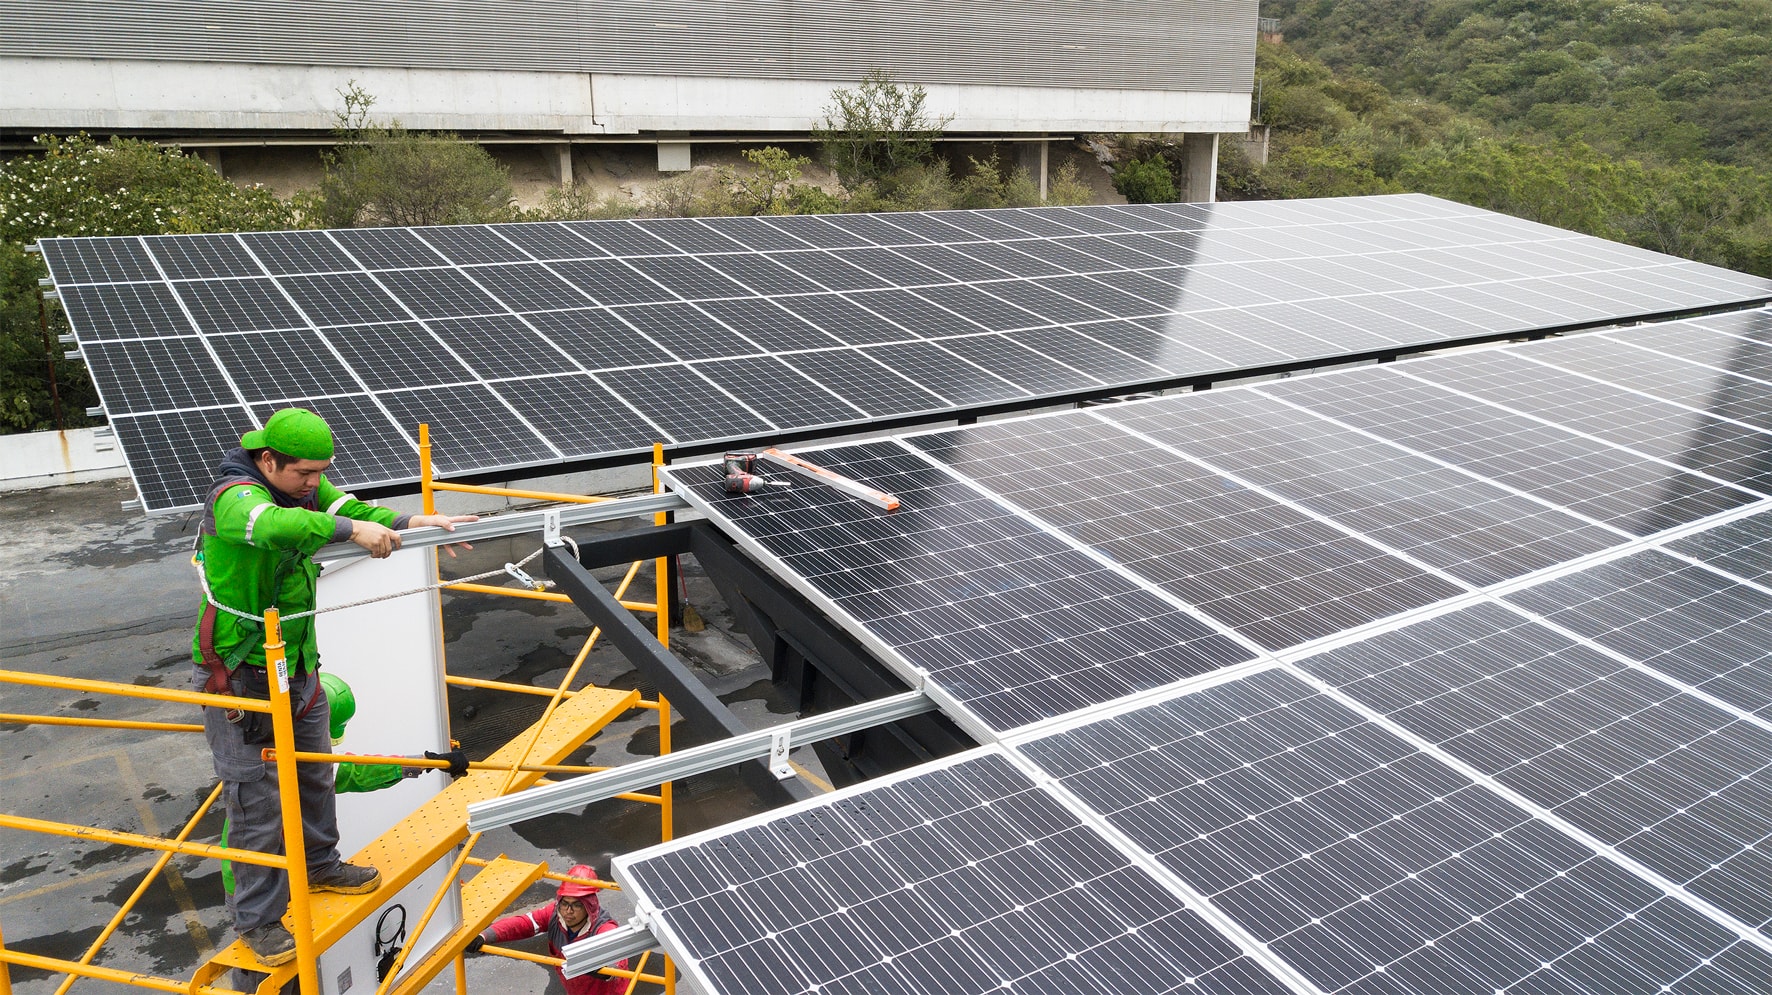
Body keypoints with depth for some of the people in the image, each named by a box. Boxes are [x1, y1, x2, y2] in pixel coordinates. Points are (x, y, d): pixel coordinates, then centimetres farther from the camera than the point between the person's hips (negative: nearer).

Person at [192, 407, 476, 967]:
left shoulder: (305, 486, 0)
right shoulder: (235, 497, -25)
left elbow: (349, 509, -10)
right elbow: (275, 526, -46)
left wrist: (412, 523, -26)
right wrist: (353, 530, -51)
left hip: (297, 664, 8)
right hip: (237, 673, -8)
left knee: (314, 772, 22)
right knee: (257, 798, -1)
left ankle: (319, 866, 43)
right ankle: (257, 920, 14)